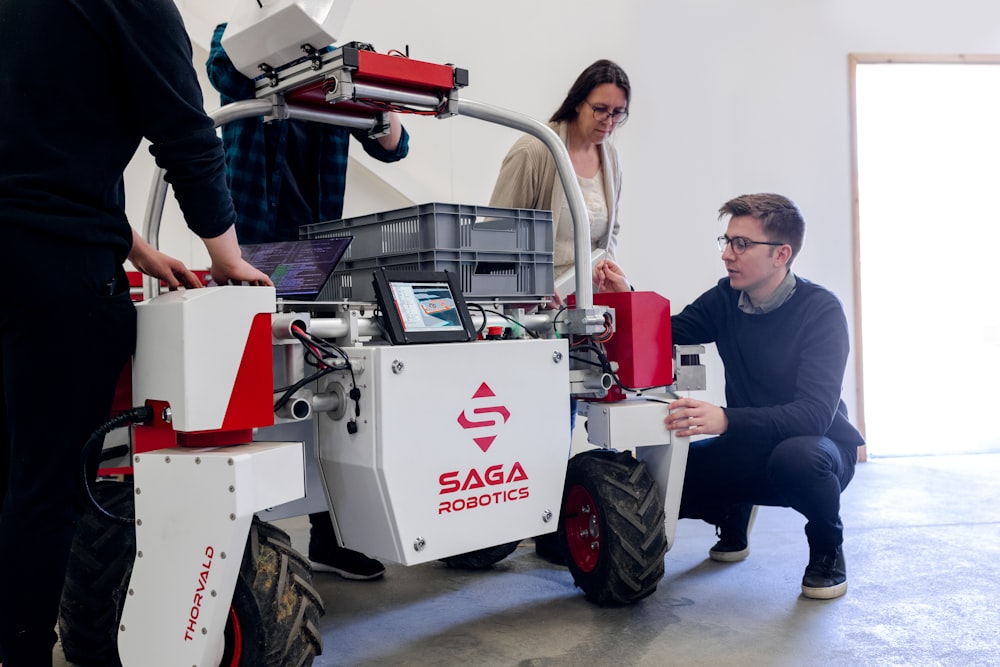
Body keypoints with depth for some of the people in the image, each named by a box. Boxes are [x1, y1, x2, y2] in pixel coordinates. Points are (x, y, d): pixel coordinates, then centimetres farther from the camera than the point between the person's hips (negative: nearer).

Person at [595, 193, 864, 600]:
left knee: (796, 456, -40)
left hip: (820, 447, -4)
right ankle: (733, 523, 18)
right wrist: (626, 298, -23)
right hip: (749, 449, 5)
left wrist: (726, 420, -45)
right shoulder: (726, 299, -3)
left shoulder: (821, 310, -19)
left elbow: (815, 413, -30)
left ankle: (827, 549, -5)